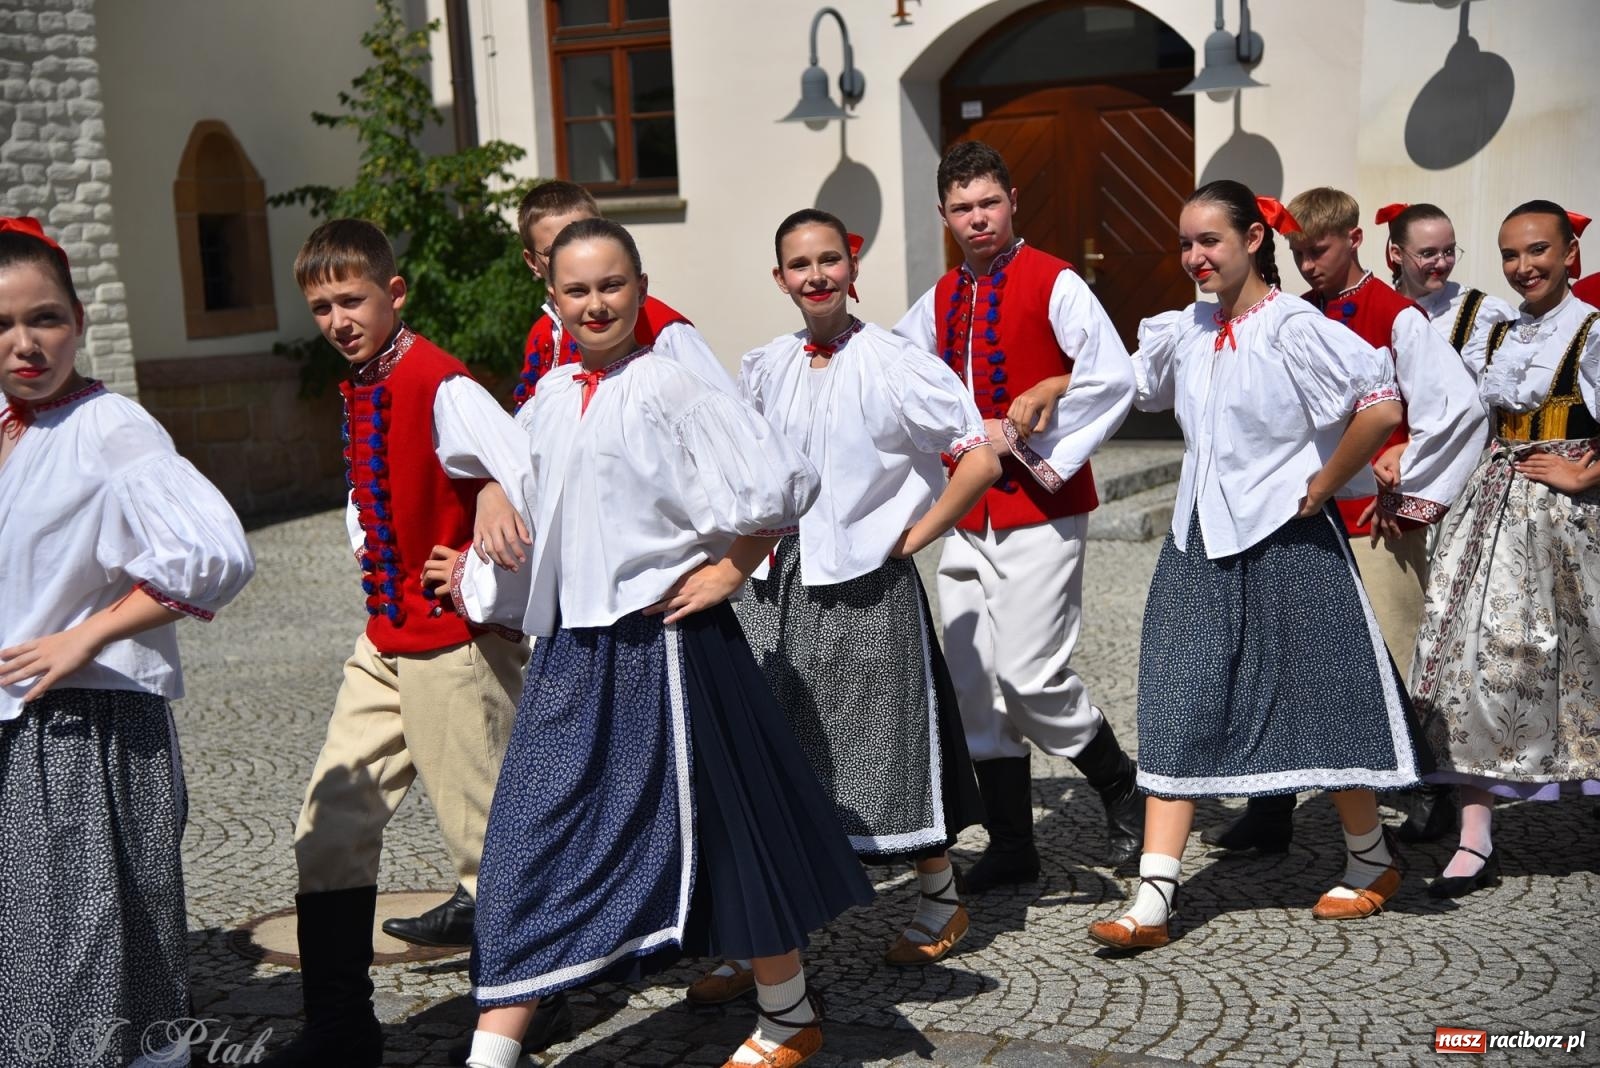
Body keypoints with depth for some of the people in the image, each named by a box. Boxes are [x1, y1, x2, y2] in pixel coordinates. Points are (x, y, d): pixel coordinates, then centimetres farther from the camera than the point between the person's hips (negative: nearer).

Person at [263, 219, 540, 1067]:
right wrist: (372, 560, 8)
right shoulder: (358, 390, 11)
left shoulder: (439, 385, -17)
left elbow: (534, 479, -30)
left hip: (455, 645, -9)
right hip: (384, 645, 9)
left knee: (484, 836, 3)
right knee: (330, 827, 9)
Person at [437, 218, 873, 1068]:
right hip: (569, 650, 6)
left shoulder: (668, 386, -10)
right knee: (532, 838, 4)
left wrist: (730, 570, -11)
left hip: (663, 641, -6)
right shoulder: (548, 401, 10)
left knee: (717, 826, 7)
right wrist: (479, 580, 22)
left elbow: (779, 484, -13)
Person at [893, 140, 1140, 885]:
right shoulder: (940, 301, 13)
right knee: (973, 683, 6)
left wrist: (1049, 448, -13)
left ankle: (1122, 789, 14)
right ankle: (1010, 847, 18)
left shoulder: (1053, 283, -6)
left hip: (1039, 512, -6)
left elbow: (1113, 378, -15)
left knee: (1029, 673, -13)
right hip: (967, 513, 7)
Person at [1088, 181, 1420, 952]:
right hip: (1200, 546, 6)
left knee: (1317, 702, 7)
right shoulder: (1183, 332, 6)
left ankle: (1371, 860, 30)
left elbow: (1382, 407, -21)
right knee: (1179, 712, 0)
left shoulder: (1293, 328, -12)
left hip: (1286, 542, -6)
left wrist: (1319, 488, -14)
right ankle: (1153, 900, 1)